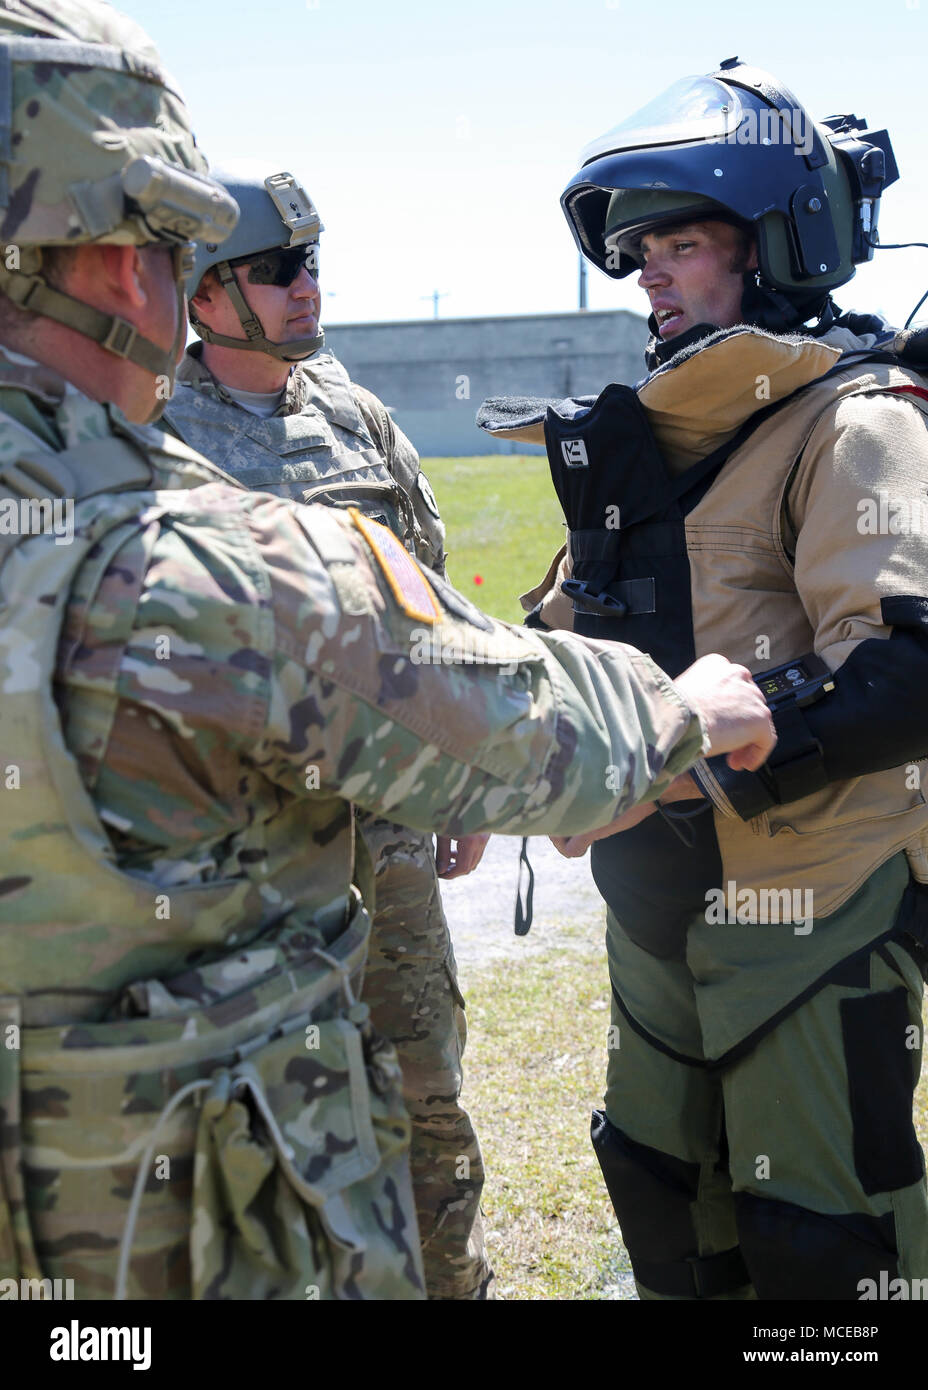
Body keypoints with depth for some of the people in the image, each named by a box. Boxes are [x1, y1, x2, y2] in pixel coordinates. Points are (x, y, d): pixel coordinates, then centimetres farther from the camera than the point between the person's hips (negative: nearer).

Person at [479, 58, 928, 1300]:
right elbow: (570, 628, 18)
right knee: (666, 1203, 22)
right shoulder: (648, 437, 12)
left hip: (813, 911, -8)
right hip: (659, 905, 8)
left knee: (822, 1245, 4)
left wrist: (696, 758, -29)